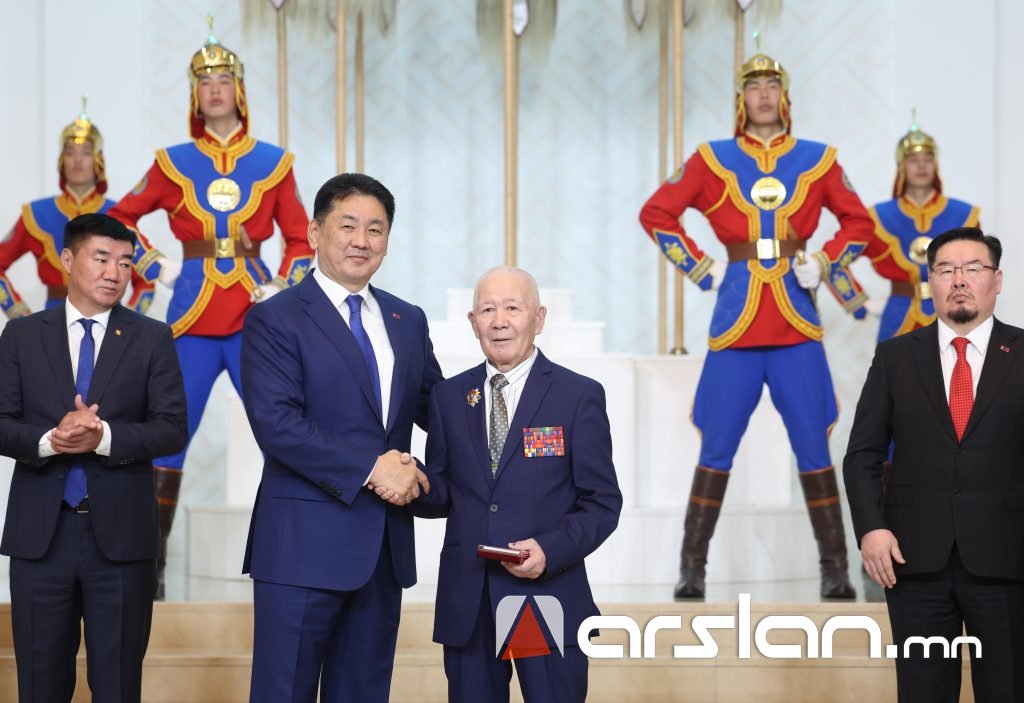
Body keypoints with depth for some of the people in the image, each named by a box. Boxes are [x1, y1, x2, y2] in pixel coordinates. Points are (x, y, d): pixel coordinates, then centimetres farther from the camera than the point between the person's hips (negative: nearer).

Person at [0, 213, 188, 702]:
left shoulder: (152, 339, 3)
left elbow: (172, 430, -5)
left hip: (121, 533, -1)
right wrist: (49, 440, -20)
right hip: (40, 532, 1)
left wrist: (104, 436, -21)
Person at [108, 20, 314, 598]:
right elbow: (118, 219, 14)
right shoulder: (173, 163, 5)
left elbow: (300, 240, 11)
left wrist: (285, 287, -4)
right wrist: (156, 267, 3)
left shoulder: (273, 162, 5)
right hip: (192, 315, 0)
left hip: (255, 315, 0)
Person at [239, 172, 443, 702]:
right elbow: (276, 424, -16)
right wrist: (369, 467, -19)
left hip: (385, 544, 6)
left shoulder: (408, 321, 14)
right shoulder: (274, 320, -5)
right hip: (304, 544, -6)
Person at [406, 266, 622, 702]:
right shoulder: (449, 396, 9)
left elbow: (602, 502, -2)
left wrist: (552, 550, -18)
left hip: (548, 596, -3)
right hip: (466, 601, 3)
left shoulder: (579, 396, -1)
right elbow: (444, 496, 11)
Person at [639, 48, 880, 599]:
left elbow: (858, 222, 17)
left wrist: (824, 266, 3)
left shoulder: (818, 160, 8)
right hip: (735, 324, -1)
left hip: (797, 325, 1)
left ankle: (835, 569, 9)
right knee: (716, 450, 0)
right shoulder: (712, 160, 4)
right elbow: (656, 213, 8)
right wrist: (700, 268, 1)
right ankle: (691, 567, 9)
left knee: (814, 450, 1)